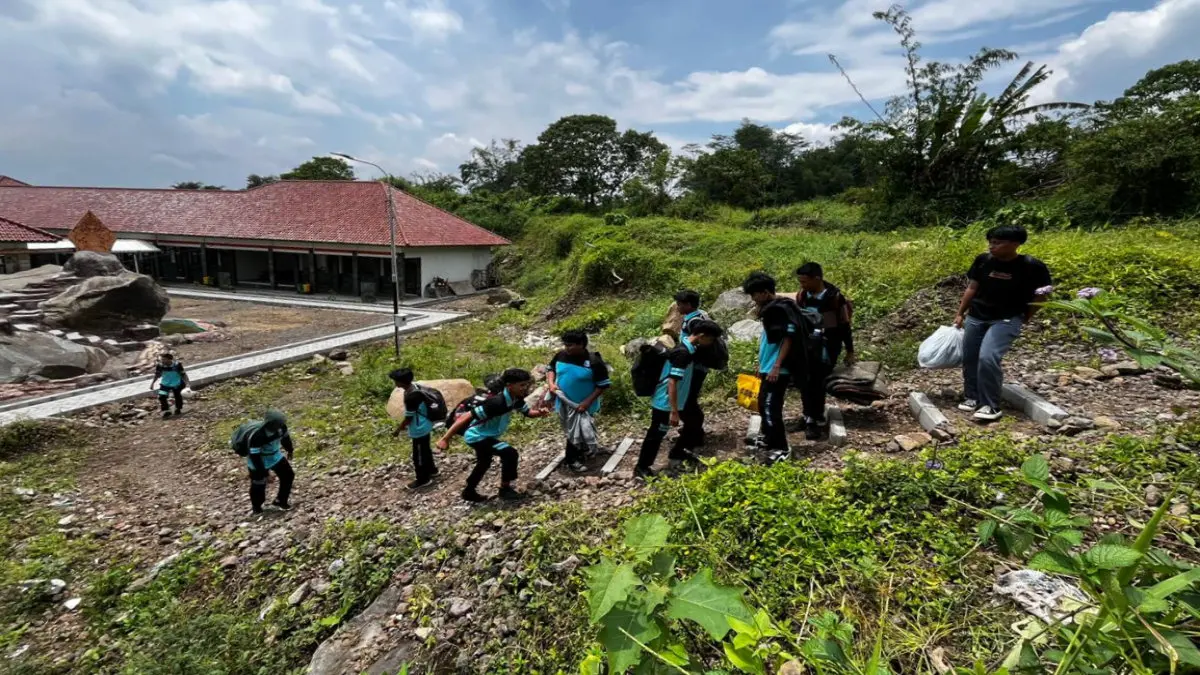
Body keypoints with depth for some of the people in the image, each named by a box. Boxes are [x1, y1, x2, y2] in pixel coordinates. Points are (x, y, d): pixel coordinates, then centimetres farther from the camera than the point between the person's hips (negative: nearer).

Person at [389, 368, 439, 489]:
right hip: (425, 426, 9)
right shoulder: (415, 386, -3)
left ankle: (423, 480, 27)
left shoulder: (410, 397, -33)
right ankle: (431, 469, 47)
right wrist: (404, 425, 20)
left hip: (419, 430, -9)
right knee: (425, 450, 28)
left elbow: (408, 418, -22)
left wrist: (398, 429, -6)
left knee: (418, 455, 9)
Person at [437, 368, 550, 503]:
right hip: (476, 436, -10)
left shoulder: (516, 399, -11)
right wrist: (446, 439, -35)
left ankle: (469, 492, 50)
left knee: (484, 463, 29)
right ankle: (505, 489, 1)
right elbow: (467, 417, -35)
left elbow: (527, 412, 6)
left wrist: (540, 413, -19)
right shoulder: (497, 402, -36)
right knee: (510, 454, -18)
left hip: (486, 435, 10)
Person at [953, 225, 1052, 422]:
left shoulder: (1032, 266, -11)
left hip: (1006, 320, -4)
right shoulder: (983, 260, -3)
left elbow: (1040, 295, 2)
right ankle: (972, 397, 27)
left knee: (988, 358, -20)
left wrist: (1024, 319, 5)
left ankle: (991, 406, -7)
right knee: (969, 358, 8)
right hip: (975, 317, 5)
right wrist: (960, 313, 9)